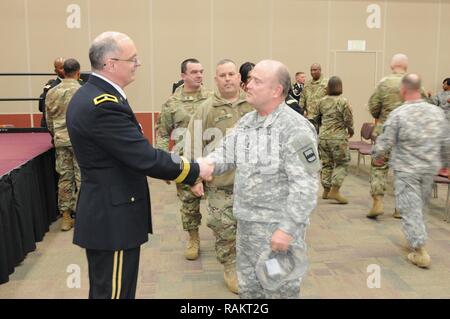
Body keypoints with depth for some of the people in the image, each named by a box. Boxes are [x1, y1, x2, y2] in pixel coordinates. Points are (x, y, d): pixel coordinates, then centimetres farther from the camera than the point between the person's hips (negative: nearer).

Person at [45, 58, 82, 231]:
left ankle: (66, 217, 16)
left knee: (64, 178, 9)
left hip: (61, 140, 4)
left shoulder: (51, 93, 5)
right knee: (82, 178, 3)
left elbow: (49, 121, 11)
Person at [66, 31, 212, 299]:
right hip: (113, 218, -10)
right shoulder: (104, 104, -25)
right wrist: (195, 170, -12)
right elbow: (145, 158, -25)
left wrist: (177, 165, 8)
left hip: (104, 212, 10)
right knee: (115, 292, 5)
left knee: (105, 289, 24)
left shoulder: (90, 95, 7)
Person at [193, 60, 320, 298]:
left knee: (278, 290, 10)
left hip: (277, 227, -8)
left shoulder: (294, 128, -19)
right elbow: (224, 153, 8)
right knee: (247, 288, 22)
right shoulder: (246, 121, 7)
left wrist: (288, 228, -24)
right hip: (246, 223, 8)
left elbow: (305, 185, -22)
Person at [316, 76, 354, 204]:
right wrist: (351, 130, 8)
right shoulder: (343, 101, -11)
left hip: (323, 135, 5)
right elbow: (348, 120, -11)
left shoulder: (322, 101, 4)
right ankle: (334, 191, -4)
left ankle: (326, 191, 21)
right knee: (342, 164, 5)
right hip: (338, 137, -5)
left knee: (326, 164, 15)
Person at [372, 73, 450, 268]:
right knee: (420, 205, 21)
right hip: (430, 168, 5)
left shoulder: (398, 114, -16)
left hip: (406, 170, -5)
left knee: (410, 209, 2)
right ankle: (416, 240, 38)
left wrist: (377, 156, 8)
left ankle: (419, 251, 2)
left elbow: (385, 142, -12)